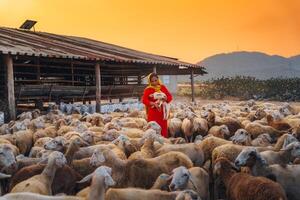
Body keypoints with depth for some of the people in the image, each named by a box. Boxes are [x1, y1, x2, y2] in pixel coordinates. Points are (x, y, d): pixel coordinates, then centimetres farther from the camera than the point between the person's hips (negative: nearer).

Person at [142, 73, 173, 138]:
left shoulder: (163, 87, 9)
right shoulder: (148, 89, -2)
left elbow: (170, 96, 8)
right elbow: (144, 100, -13)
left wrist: (165, 98, -15)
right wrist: (153, 104, -25)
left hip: (162, 112, 3)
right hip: (153, 112, -3)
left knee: (164, 129, 4)